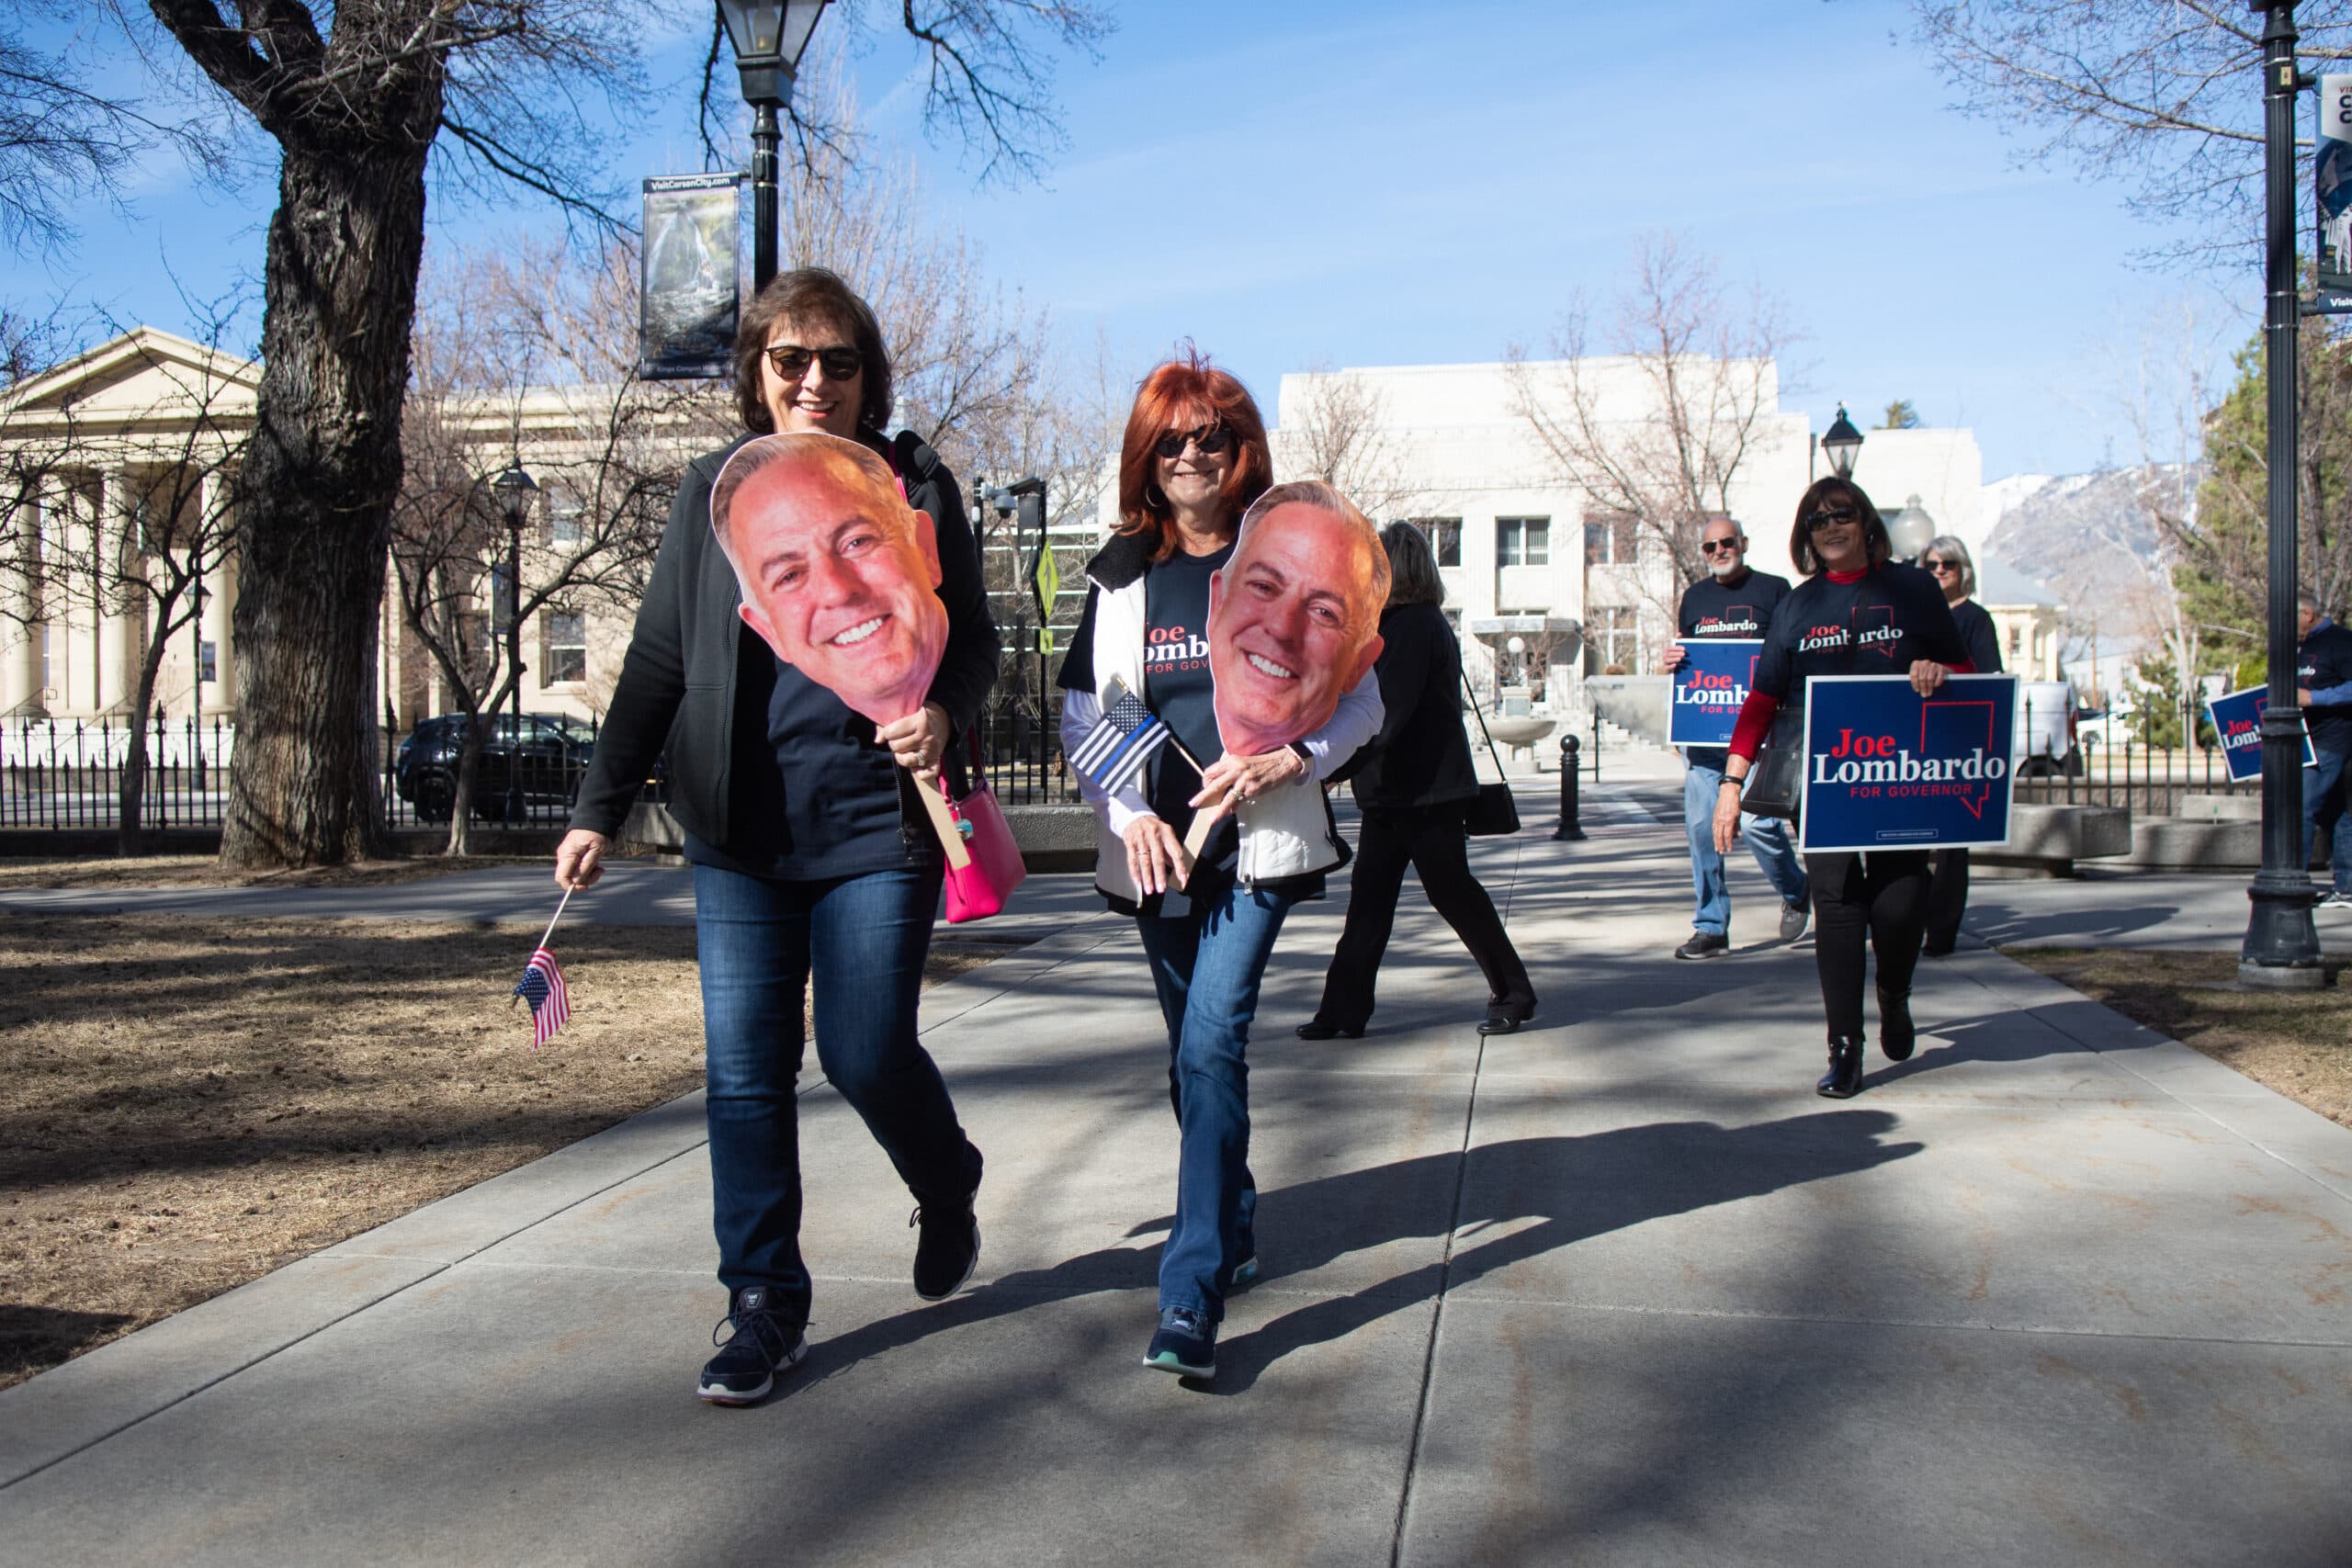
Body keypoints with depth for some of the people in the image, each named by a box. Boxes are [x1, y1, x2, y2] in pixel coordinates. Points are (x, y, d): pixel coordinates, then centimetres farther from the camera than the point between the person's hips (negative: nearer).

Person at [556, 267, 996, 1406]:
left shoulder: (911, 485, 5)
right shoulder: (716, 490, 10)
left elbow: (972, 638, 7)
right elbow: (657, 661, 11)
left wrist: (942, 713, -15)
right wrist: (600, 808, 7)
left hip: (876, 818, -2)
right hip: (740, 830, 3)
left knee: (867, 1054, -4)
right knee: (745, 1070, 2)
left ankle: (947, 1192, 29)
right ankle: (764, 1306, 15)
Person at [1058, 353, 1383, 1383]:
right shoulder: (1121, 576, 10)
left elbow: (1361, 702, 2)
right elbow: (1082, 714, 10)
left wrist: (1290, 756, -16)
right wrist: (1128, 812, -5)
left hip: (1261, 842, -4)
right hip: (1157, 846, 4)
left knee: (1212, 1043, -17)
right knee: (1194, 1055, 14)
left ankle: (1192, 1296, -16)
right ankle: (1234, 1230, 35)